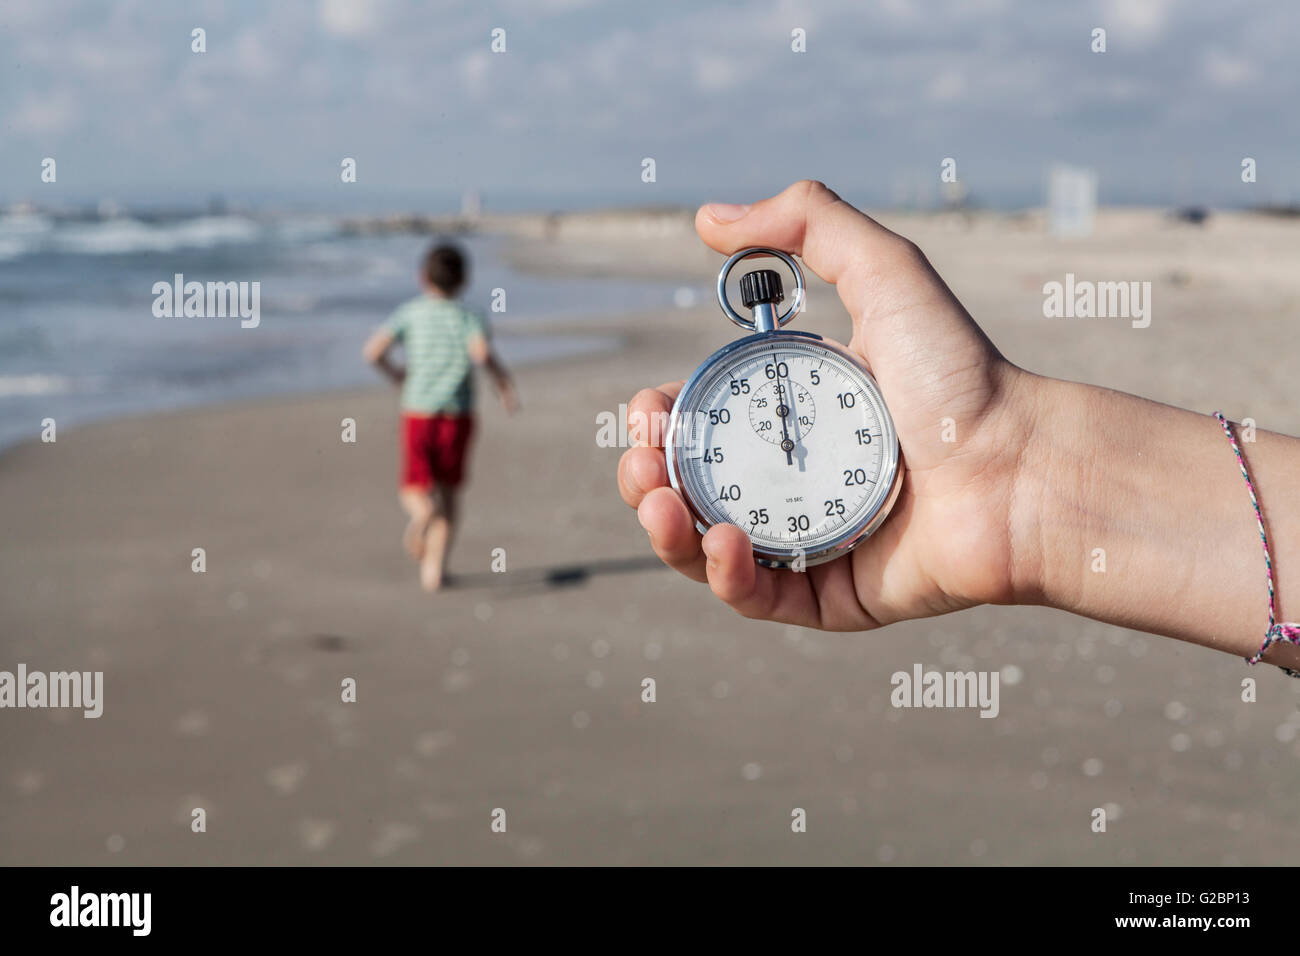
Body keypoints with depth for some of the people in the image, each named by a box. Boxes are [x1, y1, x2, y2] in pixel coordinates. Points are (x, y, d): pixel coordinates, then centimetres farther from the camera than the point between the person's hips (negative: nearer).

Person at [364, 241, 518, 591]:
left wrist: (396, 373, 13)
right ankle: (433, 569, 9)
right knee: (447, 491, 13)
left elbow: (373, 350, -6)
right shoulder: (469, 318, -1)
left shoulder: (411, 312, 3)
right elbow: (482, 352, -21)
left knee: (415, 488, 9)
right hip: (458, 415, 0)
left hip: (419, 414, 0)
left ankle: (422, 510, -29)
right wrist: (504, 383, -7)